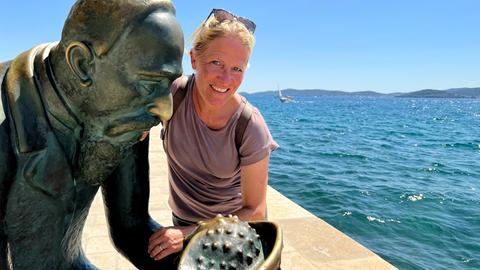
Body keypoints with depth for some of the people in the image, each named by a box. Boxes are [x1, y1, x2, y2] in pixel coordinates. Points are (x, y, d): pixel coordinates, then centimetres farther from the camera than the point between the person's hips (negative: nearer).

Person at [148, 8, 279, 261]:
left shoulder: (251, 128, -28)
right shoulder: (173, 92, -23)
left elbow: (255, 212, -21)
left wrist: (188, 235, -26)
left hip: (238, 225, -2)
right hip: (183, 220, 3)